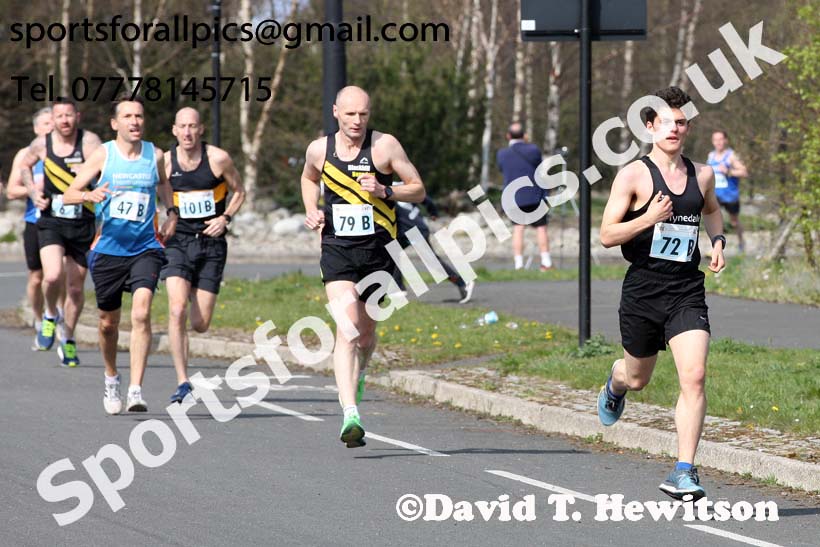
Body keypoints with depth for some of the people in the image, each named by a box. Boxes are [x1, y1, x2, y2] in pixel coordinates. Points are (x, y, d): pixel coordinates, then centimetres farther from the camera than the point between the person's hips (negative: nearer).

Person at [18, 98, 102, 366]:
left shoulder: (89, 141, -11)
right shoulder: (41, 144, 0)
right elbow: (24, 165, 21)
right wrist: (33, 192, 6)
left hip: (82, 225, -1)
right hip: (51, 221, 1)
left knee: (76, 288, 9)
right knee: (53, 276, -23)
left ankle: (68, 340, 31)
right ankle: (50, 315, 9)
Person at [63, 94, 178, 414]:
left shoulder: (155, 155, 3)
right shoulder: (103, 155, -3)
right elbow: (68, 195, -5)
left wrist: (171, 213, 12)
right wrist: (90, 195, -25)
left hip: (145, 249, 0)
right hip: (107, 250, 0)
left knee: (141, 313, -20)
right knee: (109, 322, 12)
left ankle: (135, 390, -22)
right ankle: (111, 379, 39)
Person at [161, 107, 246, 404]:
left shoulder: (218, 159, -6)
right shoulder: (164, 162, -2)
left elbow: (238, 191, 9)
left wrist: (225, 218, -7)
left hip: (211, 243, 0)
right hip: (177, 242, 0)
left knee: (200, 324, 1)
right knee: (177, 310, -20)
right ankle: (182, 383, -15)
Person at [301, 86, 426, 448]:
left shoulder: (384, 146, -5)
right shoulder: (319, 150, 3)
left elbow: (418, 190, -1)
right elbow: (309, 178, 26)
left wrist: (385, 192, -19)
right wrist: (312, 211, 7)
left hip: (378, 250, 0)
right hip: (337, 250, 0)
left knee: (366, 329, 14)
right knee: (347, 327, -18)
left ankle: (357, 377, 48)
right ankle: (350, 415, -28)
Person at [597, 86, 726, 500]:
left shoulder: (702, 175, 8)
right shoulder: (633, 175, -6)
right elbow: (606, 235, -9)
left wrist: (718, 241, 10)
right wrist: (647, 219, -24)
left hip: (687, 292, 2)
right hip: (643, 291, -2)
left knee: (694, 377, -16)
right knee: (637, 379, 15)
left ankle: (684, 471, -14)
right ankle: (615, 384, 55)